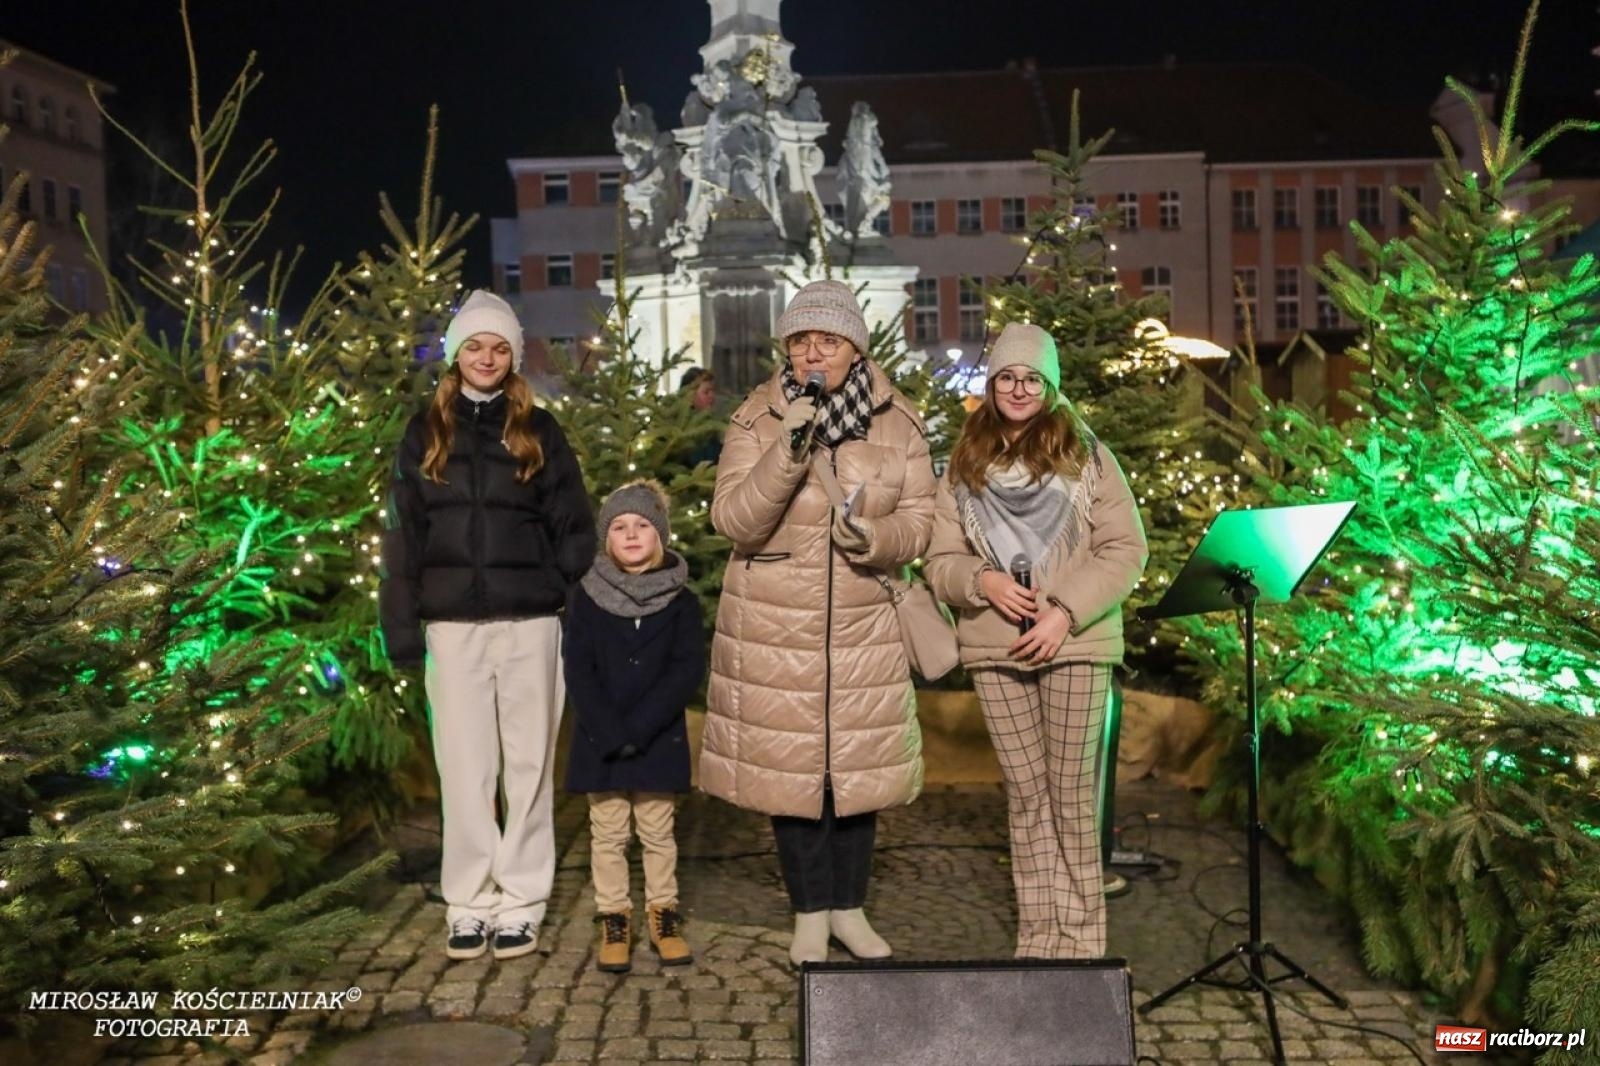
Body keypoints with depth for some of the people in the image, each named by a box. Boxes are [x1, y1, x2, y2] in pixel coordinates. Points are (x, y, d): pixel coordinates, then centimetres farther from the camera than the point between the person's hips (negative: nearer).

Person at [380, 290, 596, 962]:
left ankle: (521, 899, 13)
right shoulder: (426, 431, 10)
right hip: (453, 624, 1)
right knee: (464, 766, 5)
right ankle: (469, 900, 15)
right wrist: (401, 627, 1)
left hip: (529, 623, -1)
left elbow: (573, 526, 7)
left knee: (528, 762, 4)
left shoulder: (537, 429, 7)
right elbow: (403, 534, 8)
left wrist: (569, 602, -3)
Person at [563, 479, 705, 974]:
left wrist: (638, 728, -17)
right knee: (607, 835, 8)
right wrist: (611, 733, -15)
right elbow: (578, 672, -5)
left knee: (658, 832, 10)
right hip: (599, 742, 0)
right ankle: (613, 919, 18)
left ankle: (663, 914, 22)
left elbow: (688, 670, -8)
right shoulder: (586, 596, -1)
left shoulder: (680, 600, -2)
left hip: (658, 742, 0)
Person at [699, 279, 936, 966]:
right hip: (773, 626, -1)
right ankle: (810, 914, 22)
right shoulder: (756, 420, -3)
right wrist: (787, 453, -26)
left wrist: (873, 538, -21)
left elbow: (918, 520, 1)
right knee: (789, 765, 5)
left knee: (858, 763, 8)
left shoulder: (898, 422, 1)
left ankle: (850, 908, 27)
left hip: (864, 624, 1)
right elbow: (732, 520, -13)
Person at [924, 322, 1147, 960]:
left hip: (1076, 646, -2)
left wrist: (1066, 611, -12)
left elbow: (1126, 549, -2)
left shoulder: (1085, 455, 2)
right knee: (1025, 793, 7)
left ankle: (1079, 936, 13)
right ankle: (1038, 936, 16)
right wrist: (983, 581, -12)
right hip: (994, 651, 2)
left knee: (1072, 792, 2)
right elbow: (941, 562, 9)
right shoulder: (964, 466, 10)